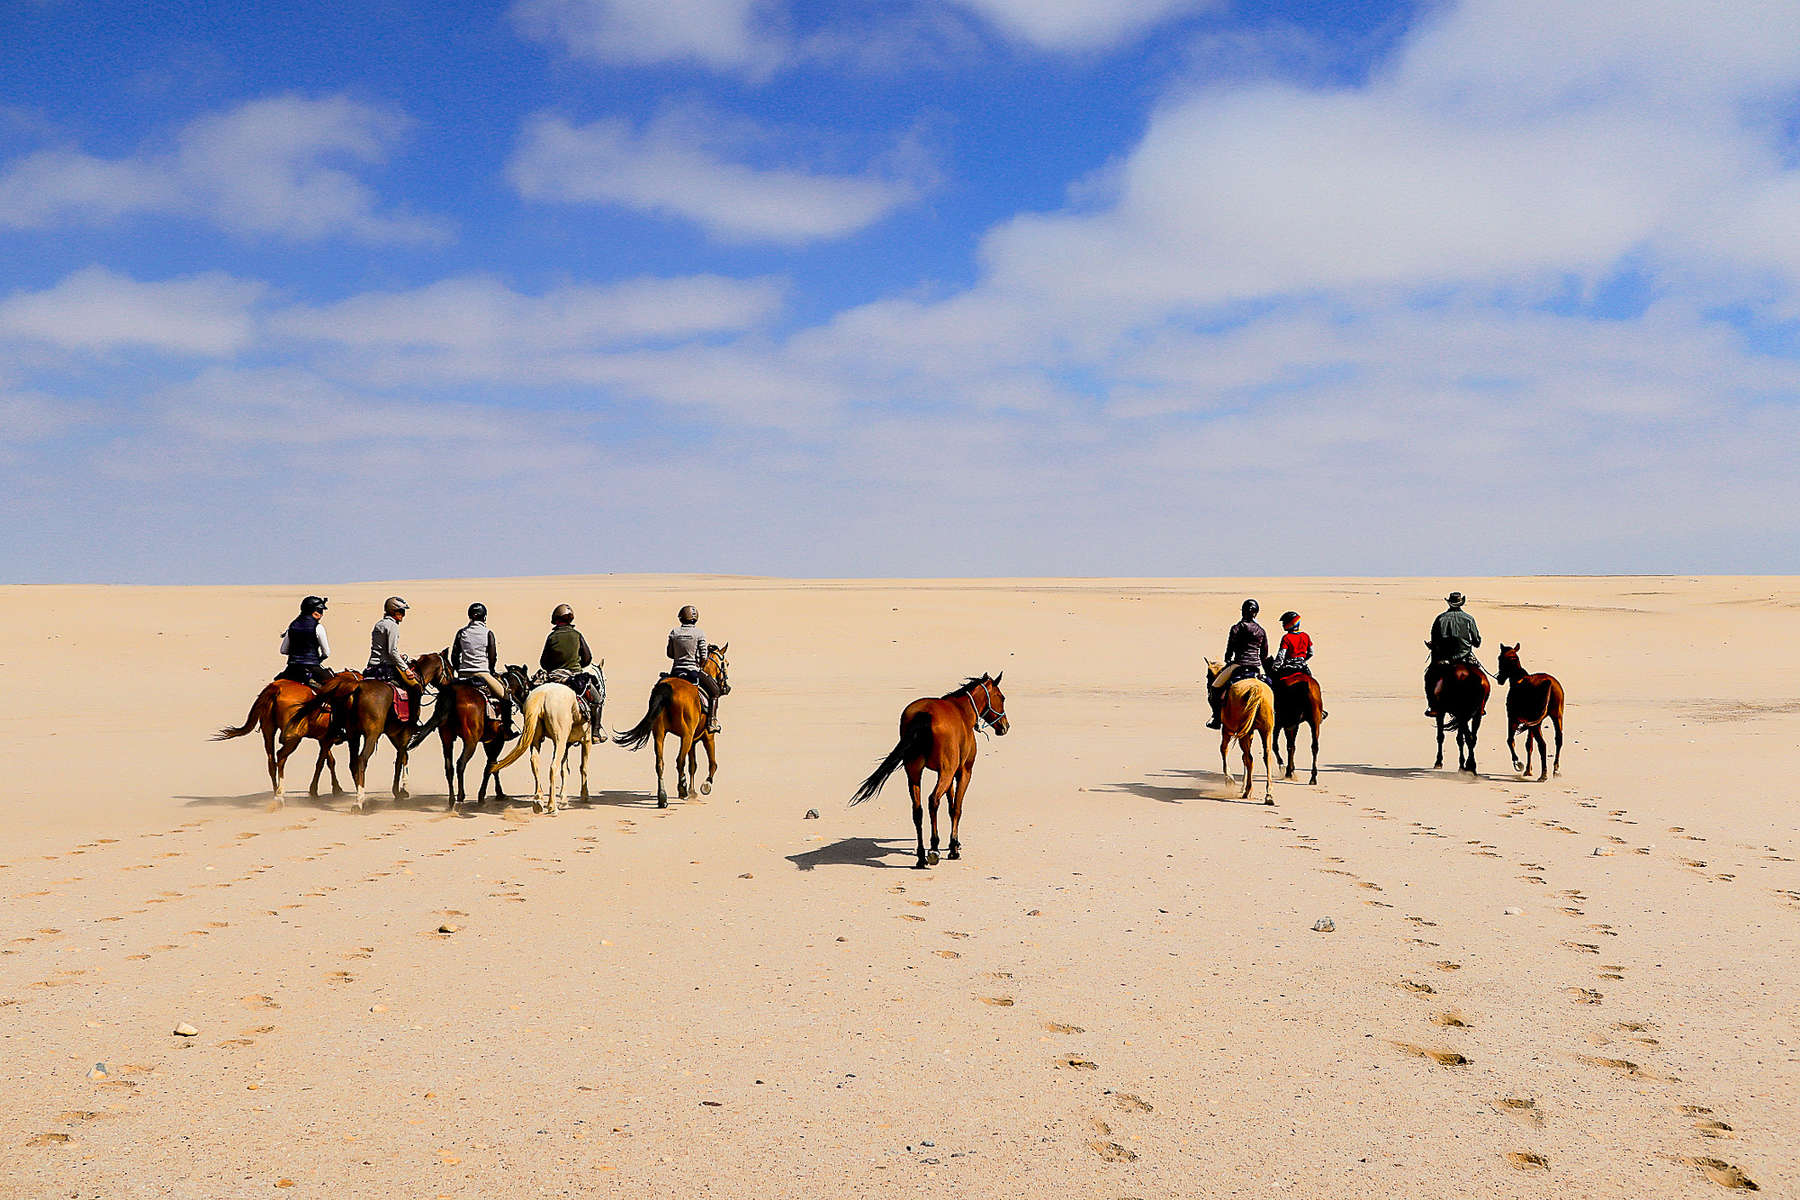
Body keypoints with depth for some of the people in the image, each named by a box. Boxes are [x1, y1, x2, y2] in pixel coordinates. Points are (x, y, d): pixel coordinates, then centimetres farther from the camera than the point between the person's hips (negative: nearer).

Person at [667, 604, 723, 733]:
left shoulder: (674, 632, 1)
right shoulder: (699, 633, -8)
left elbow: (669, 653, 6)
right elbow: (703, 657, -9)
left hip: (676, 671, 3)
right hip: (693, 671, -3)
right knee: (714, 690, 15)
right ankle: (712, 722, 4)